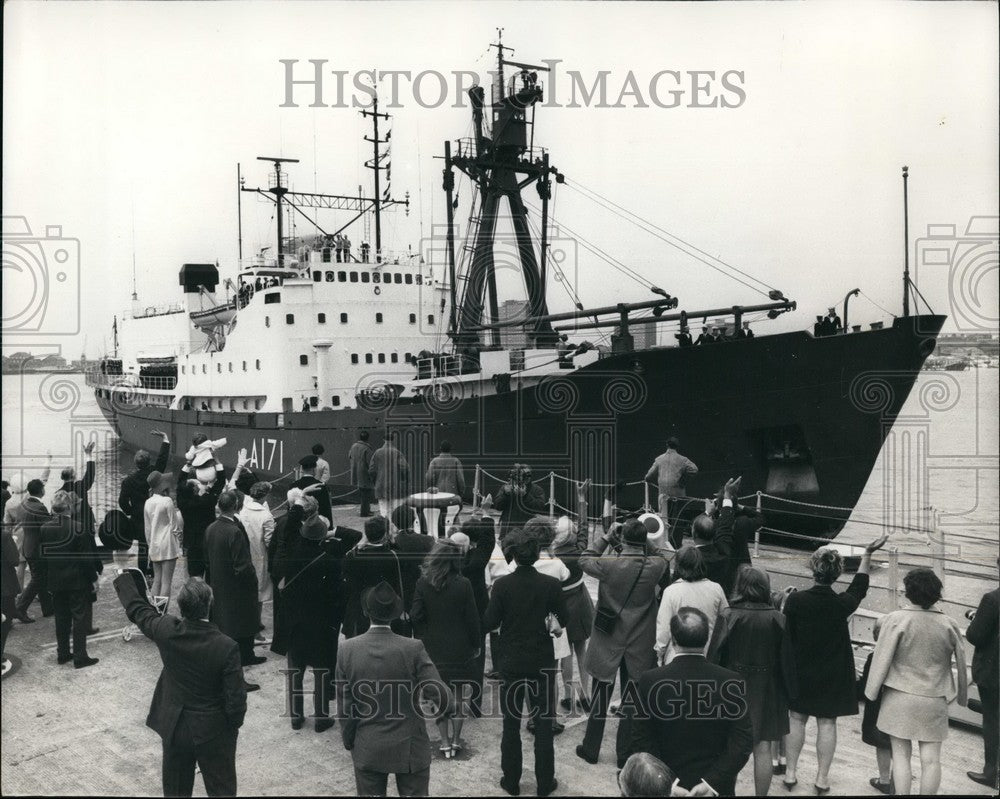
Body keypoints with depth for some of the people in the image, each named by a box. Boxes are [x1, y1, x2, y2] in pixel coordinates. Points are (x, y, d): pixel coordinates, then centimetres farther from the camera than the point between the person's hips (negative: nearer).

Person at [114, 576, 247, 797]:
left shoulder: (166, 632, -17)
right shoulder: (227, 647, -26)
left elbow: (136, 608, 3)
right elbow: (236, 697, -19)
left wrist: (123, 578, 19)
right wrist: (234, 725, 1)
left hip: (174, 728, 3)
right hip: (213, 731, -3)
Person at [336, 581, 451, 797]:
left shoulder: (347, 649, -10)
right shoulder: (413, 648, -17)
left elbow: (345, 706, -3)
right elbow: (442, 699, -17)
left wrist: (349, 743, 11)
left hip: (367, 752, 2)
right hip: (410, 748, -2)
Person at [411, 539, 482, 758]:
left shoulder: (422, 584, -9)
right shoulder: (463, 584, -13)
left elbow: (416, 617, -7)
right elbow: (472, 618, -7)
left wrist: (422, 639, 9)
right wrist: (476, 644, 5)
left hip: (433, 647, 1)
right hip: (459, 648, -1)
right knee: (458, 694, 11)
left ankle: (445, 742, 15)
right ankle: (456, 740, 16)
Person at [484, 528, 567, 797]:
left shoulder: (502, 585, -14)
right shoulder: (551, 584, -13)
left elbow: (490, 623, -11)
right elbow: (563, 620, -3)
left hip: (511, 664, 0)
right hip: (542, 663, 0)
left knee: (511, 724, 14)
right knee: (543, 724, 12)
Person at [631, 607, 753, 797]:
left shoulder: (649, 681, -16)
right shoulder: (733, 682, -15)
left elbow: (641, 742, -13)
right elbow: (743, 743, -16)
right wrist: (712, 783, -17)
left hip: (665, 787, 0)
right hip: (718, 786, 1)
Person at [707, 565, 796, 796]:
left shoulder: (728, 616, -14)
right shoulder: (778, 618, -9)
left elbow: (714, 655, -10)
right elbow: (786, 659, -3)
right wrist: (789, 692, 8)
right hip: (766, 690, 1)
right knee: (762, 749, 9)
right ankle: (761, 793, 17)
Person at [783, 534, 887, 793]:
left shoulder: (795, 600, -17)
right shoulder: (842, 604, -12)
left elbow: (785, 636, -9)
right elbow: (859, 586, 8)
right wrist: (867, 554, 14)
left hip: (800, 672, 0)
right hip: (832, 675, 0)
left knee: (796, 719, 13)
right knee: (827, 723, 10)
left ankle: (791, 772, 20)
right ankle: (822, 777, 18)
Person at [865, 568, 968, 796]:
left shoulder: (895, 620, -12)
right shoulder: (948, 625, -3)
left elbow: (882, 658, -10)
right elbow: (961, 663, 5)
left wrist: (872, 691, 1)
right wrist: (962, 694, 19)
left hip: (900, 699, -2)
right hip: (934, 702, 2)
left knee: (901, 755, 8)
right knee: (931, 758, 8)